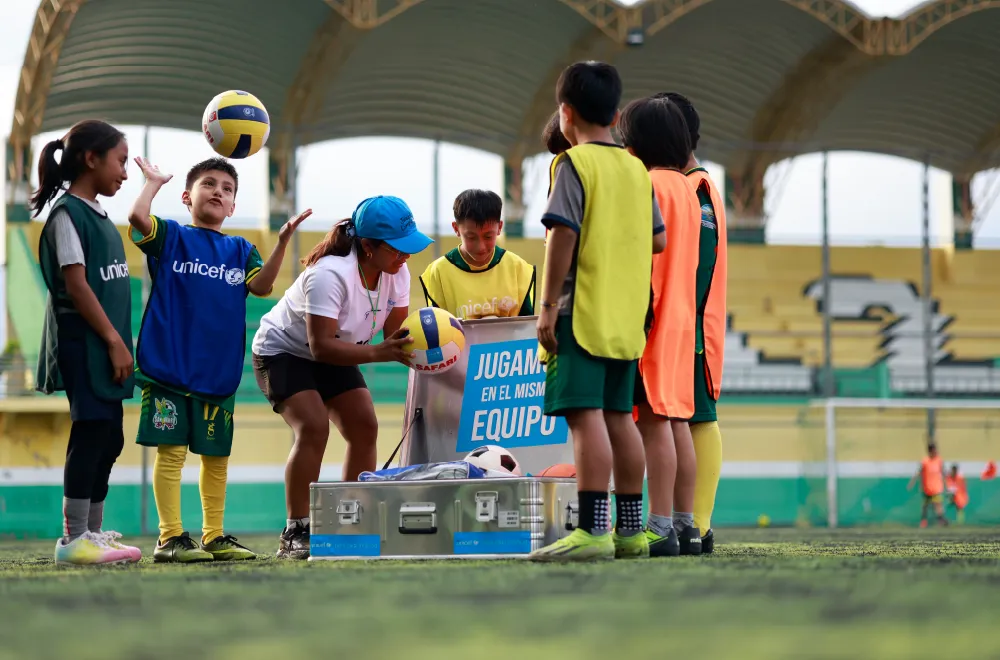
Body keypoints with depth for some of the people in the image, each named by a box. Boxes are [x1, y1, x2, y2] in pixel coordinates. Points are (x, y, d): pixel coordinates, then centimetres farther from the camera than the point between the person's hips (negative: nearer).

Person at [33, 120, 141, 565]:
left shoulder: (98, 216, 18)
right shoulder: (67, 212, -10)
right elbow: (75, 283, -16)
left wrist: (119, 342, 14)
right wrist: (113, 340, -17)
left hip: (106, 346, 9)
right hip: (83, 341, -9)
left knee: (108, 440, 10)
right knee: (92, 432, -13)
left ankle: (93, 534, 16)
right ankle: (74, 539, -13)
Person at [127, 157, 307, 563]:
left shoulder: (239, 250, 15)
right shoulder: (171, 237, 4)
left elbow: (261, 285, -2)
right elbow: (138, 217, -16)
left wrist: (283, 241, -10)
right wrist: (154, 181, -3)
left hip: (219, 372, 5)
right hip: (169, 365, -5)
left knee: (216, 455, 10)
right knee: (171, 450, -5)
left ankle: (214, 536, 19)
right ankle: (170, 538, -2)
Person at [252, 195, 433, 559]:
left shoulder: (397, 272, -12)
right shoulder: (330, 274, -36)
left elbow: (395, 330, -15)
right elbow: (321, 345, -40)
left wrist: (412, 346, -38)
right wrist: (378, 353, -50)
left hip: (334, 355, 7)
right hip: (282, 350, -7)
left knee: (365, 427, -6)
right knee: (314, 426, -25)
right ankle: (296, 534, -21)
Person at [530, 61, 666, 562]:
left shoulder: (574, 164, -7)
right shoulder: (637, 170, 13)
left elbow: (564, 234, -15)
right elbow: (659, 240, 14)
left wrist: (547, 307, -14)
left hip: (581, 310, -7)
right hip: (627, 314, 7)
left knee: (586, 416, -12)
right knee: (618, 417, 12)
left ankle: (592, 531, -19)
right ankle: (630, 530, 14)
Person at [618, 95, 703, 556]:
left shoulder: (649, 184, -11)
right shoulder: (688, 188, 15)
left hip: (652, 316, -9)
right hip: (683, 315, 9)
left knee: (653, 419, -9)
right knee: (676, 420, 10)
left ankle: (661, 528, -12)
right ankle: (686, 526, 10)